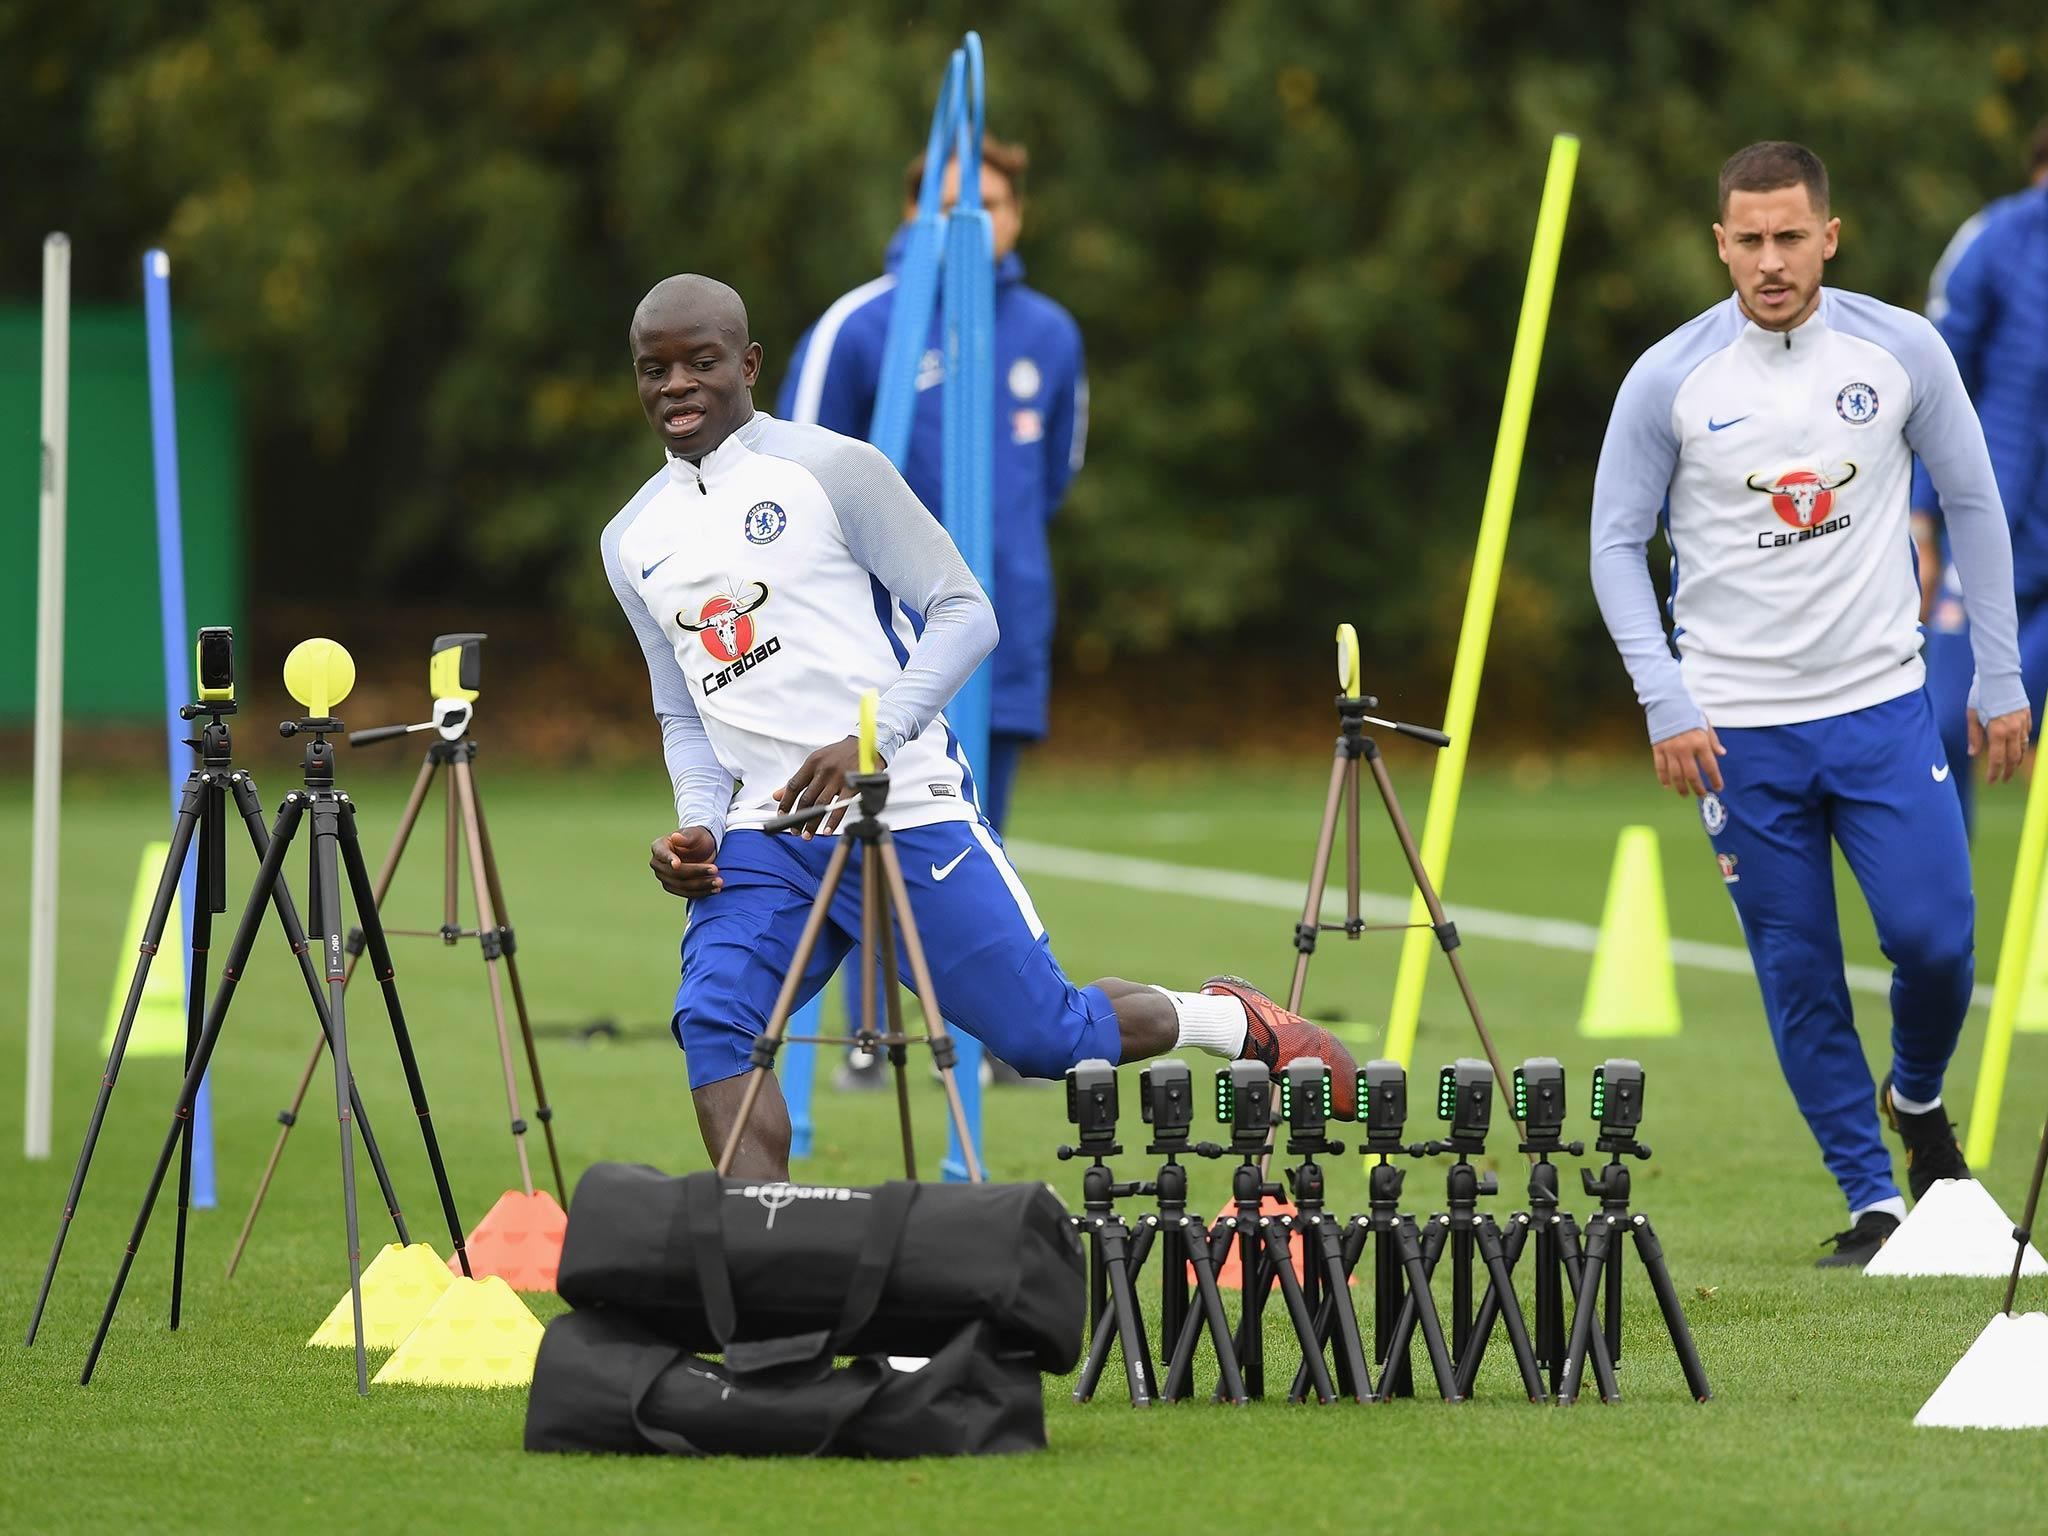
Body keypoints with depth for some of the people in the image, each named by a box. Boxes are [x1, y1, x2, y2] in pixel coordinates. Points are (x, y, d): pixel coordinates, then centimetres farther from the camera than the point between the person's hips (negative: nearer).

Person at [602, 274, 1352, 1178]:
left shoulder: (828, 469, -4)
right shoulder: (632, 543, 14)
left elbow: (964, 615, -7)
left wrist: (871, 741, -21)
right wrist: (697, 826, 1)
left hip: (902, 808, -5)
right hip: (762, 833, 5)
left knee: (1047, 1037, -2)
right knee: (713, 1025, -21)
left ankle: (1224, 1020, 27)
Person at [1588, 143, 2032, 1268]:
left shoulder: (1901, 352, -2)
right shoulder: (1668, 379, -5)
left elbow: (1972, 505, 8)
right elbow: (1617, 543, 2)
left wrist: (2001, 678, 5)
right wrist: (1666, 702, -8)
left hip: (1884, 706, 1)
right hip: (1738, 729, -1)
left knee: (1934, 938, -7)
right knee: (1799, 974, 0)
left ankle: (1916, 1097, 25)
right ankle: (1870, 1200, 11)